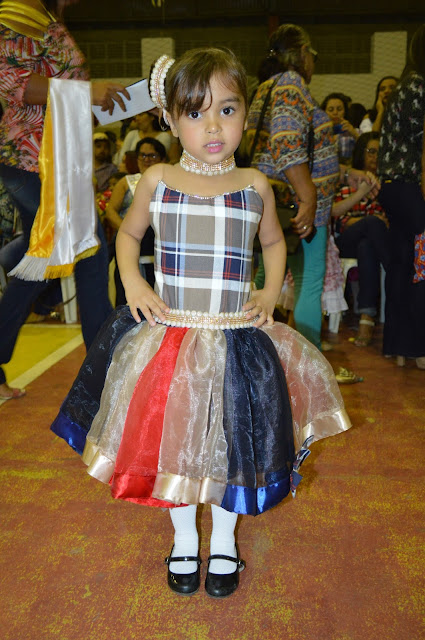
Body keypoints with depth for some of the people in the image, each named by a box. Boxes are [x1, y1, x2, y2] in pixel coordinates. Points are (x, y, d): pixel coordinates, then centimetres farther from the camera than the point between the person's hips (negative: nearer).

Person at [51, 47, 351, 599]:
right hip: (167, 336, 0)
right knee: (173, 437, 12)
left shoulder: (254, 185, 0)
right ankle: (184, 537, 40)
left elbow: (274, 242, 18)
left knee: (232, 440, 12)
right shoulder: (157, 180, -2)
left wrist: (271, 292, 2)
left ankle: (224, 539, 39)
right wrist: (131, 281, -3)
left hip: (236, 341, 0)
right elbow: (128, 233, 15)